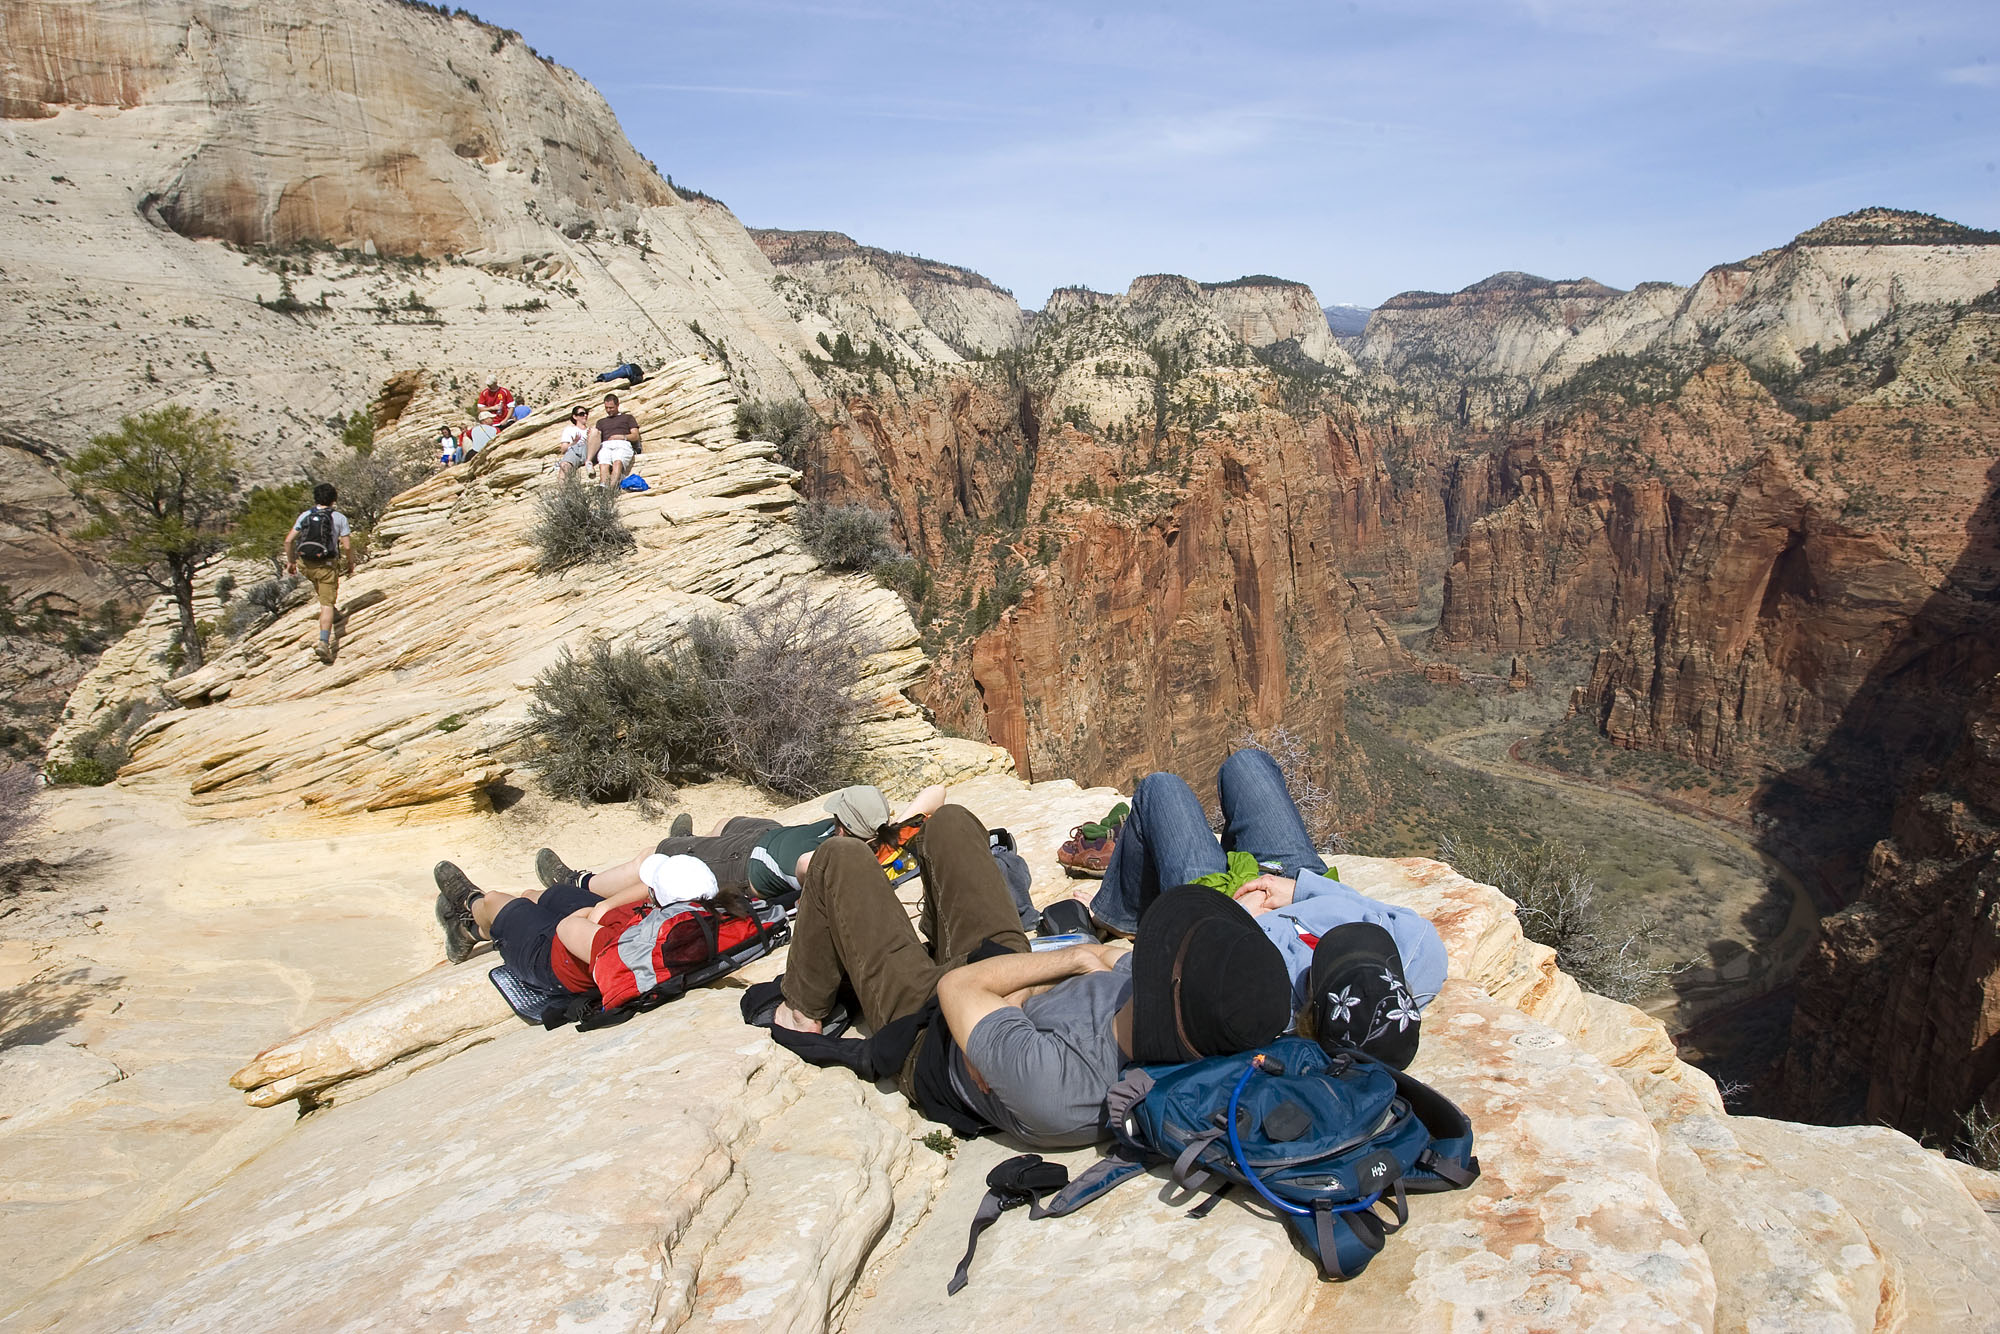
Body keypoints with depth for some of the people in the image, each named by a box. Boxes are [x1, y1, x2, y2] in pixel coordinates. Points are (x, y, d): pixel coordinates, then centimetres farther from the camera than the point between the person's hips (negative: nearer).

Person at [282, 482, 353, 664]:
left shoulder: (305, 516, 2)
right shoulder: (339, 518, -5)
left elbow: (289, 541, 0)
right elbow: (347, 546, -8)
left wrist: (290, 561, 14)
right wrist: (350, 563, 9)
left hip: (306, 564, 3)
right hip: (327, 565, -3)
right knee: (327, 604, -2)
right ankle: (324, 642, -18)